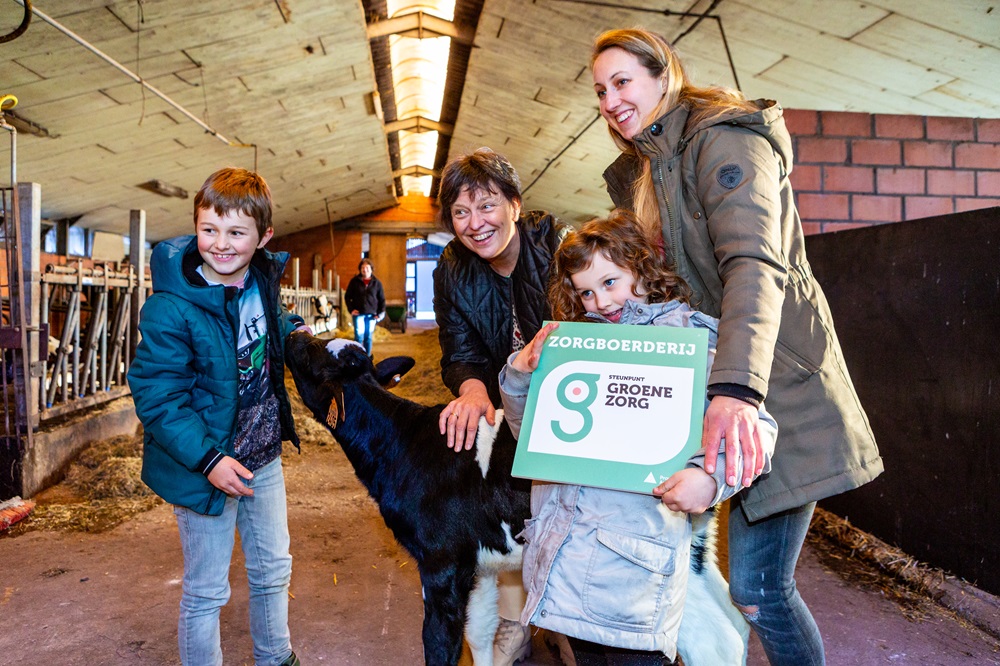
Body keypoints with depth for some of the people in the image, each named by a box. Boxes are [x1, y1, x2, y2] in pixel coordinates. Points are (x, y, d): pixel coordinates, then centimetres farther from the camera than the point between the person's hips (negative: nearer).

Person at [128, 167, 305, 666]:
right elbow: (156, 398, -22)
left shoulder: (262, 280, -2)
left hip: (263, 456, 7)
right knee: (206, 591, 10)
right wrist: (208, 459, -29)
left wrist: (293, 331, 3)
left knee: (273, 570, 23)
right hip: (203, 467, -7)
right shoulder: (170, 308, -22)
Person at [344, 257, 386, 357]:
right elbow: (347, 296, 8)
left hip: (371, 314, 2)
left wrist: (380, 313, 0)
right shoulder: (354, 281, 3)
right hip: (358, 314, -1)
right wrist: (351, 309, -3)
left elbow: (382, 299, 9)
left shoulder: (376, 283, 6)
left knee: (368, 337, 7)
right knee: (359, 336, -8)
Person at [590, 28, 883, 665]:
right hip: (710, 378, 8)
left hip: (775, 380, -8)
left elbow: (754, 266, -28)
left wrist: (735, 388, -42)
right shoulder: (639, 171, 16)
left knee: (757, 588, -5)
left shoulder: (724, 141, -12)